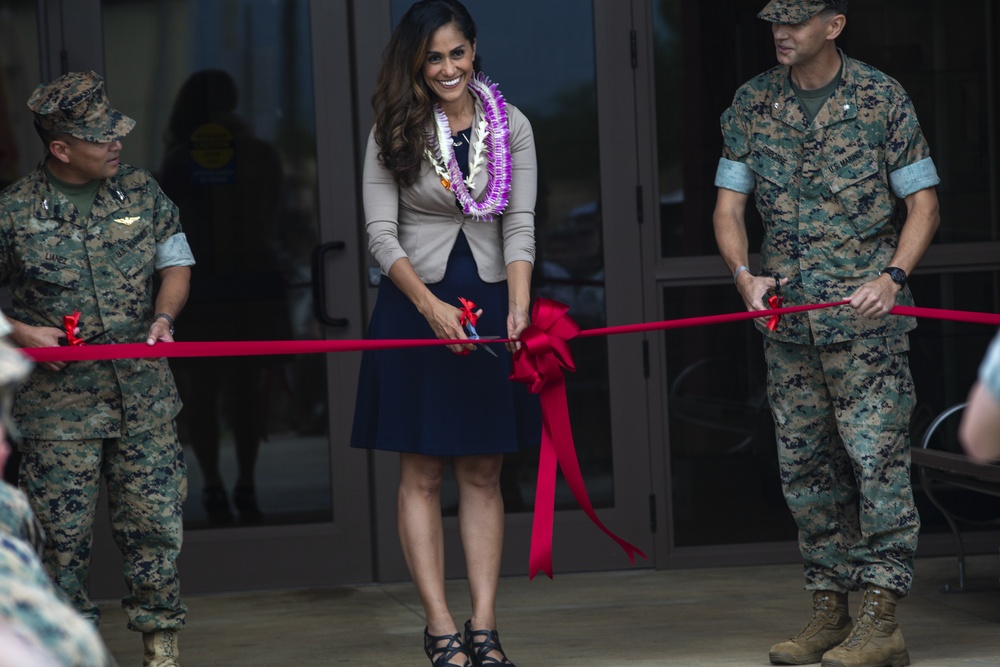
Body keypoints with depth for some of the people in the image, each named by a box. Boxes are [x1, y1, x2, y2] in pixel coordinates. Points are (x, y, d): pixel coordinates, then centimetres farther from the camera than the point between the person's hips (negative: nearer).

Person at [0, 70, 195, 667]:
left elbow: (176, 260, 16)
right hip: (59, 403, -2)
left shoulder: (140, 190, 6)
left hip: (143, 393, 3)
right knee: (63, 534, 0)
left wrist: (163, 315, -1)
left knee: (155, 523, 2)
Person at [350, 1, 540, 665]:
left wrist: (518, 309, -18)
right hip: (415, 304, -2)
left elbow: (519, 226, -3)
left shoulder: (510, 126, 2)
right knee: (423, 474, -2)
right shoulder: (393, 131, -3)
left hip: (489, 304, 2)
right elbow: (381, 234, -6)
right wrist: (432, 306, -18)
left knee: (482, 473, 3)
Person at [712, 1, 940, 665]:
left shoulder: (882, 98, -2)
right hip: (787, 314, 5)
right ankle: (829, 611, 15)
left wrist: (892, 275, -16)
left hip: (866, 313, -4)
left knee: (876, 458, -9)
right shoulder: (751, 103, 8)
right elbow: (729, 207, 9)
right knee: (806, 466, 7)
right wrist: (745, 274, -10)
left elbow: (923, 204, -1)